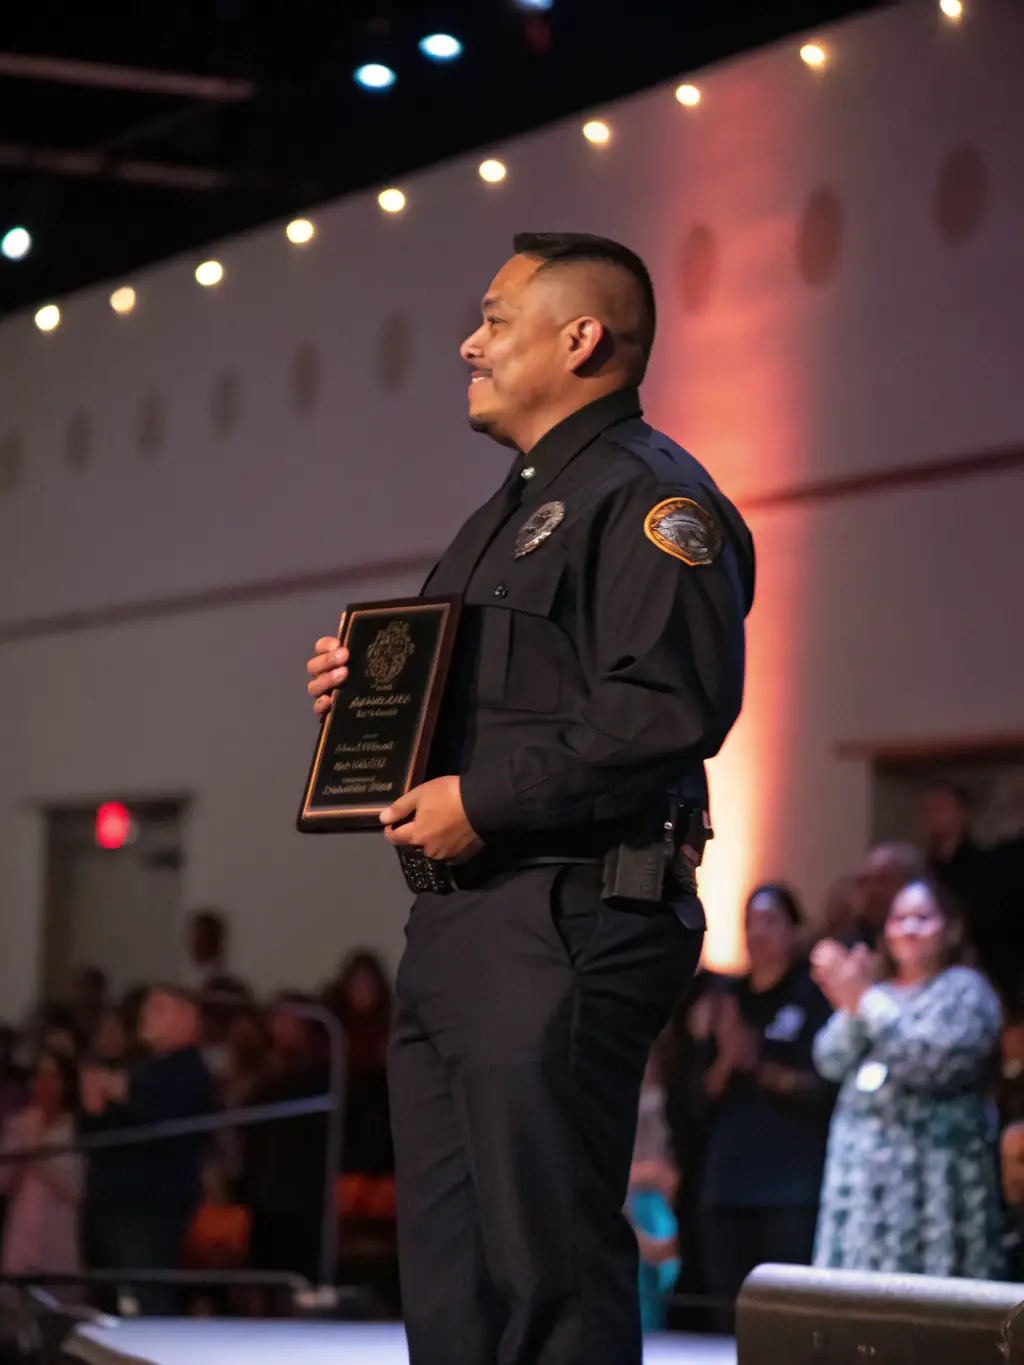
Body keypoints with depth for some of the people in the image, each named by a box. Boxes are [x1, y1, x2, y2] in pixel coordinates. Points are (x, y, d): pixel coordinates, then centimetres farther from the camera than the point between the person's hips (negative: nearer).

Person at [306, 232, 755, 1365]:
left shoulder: (645, 497, -7)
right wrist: (362, 689, 13)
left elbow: (673, 703, -21)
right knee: (447, 1266, 11)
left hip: (563, 926, -10)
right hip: (453, 927, 10)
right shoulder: (509, 514, 26)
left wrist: (484, 802, -19)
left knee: (548, 1265, -10)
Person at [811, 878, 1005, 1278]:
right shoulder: (881, 993, 20)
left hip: (933, 1169, -6)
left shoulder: (966, 990, 2)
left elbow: (933, 1063, -14)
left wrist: (867, 1002, -12)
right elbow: (831, 1062, 10)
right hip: (861, 1165, 6)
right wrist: (850, 1008, -8)